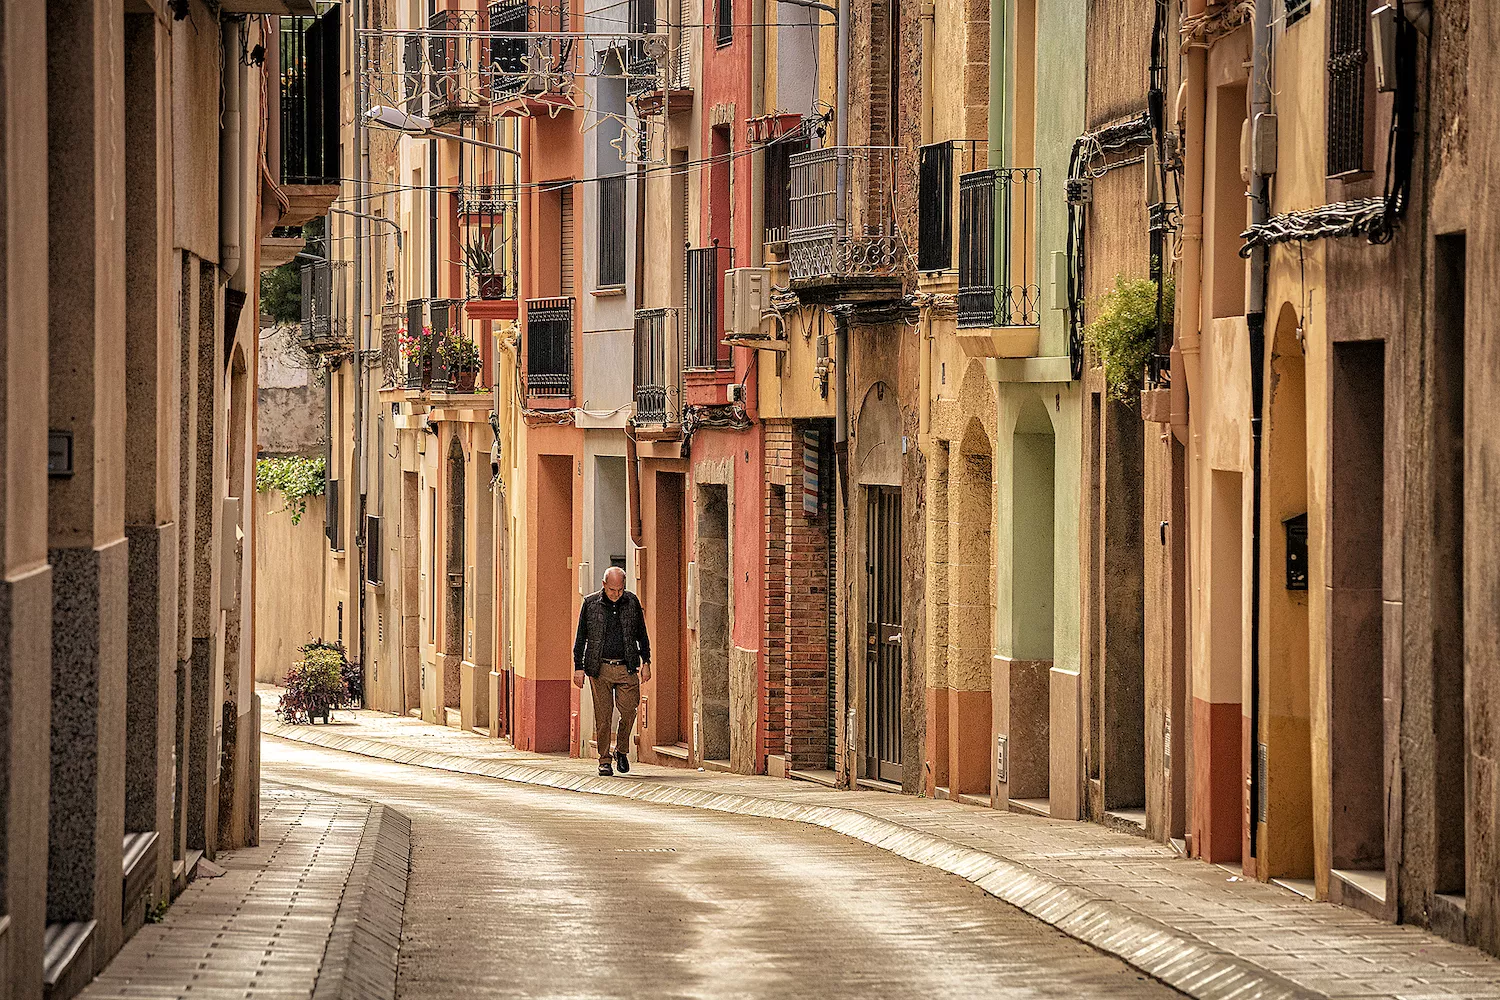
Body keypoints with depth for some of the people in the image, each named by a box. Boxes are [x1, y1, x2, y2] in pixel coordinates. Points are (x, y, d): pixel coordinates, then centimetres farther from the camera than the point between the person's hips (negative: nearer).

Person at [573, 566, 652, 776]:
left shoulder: (632, 602, 6)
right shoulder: (591, 603, 1)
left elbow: (641, 634, 15)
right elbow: (581, 637, 6)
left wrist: (646, 662, 9)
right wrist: (578, 667, 2)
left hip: (627, 668, 1)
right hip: (600, 668, -1)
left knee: (629, 711, -6)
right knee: (603, 716, -2)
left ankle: (622, 751, 17)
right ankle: (604, 760, 6)